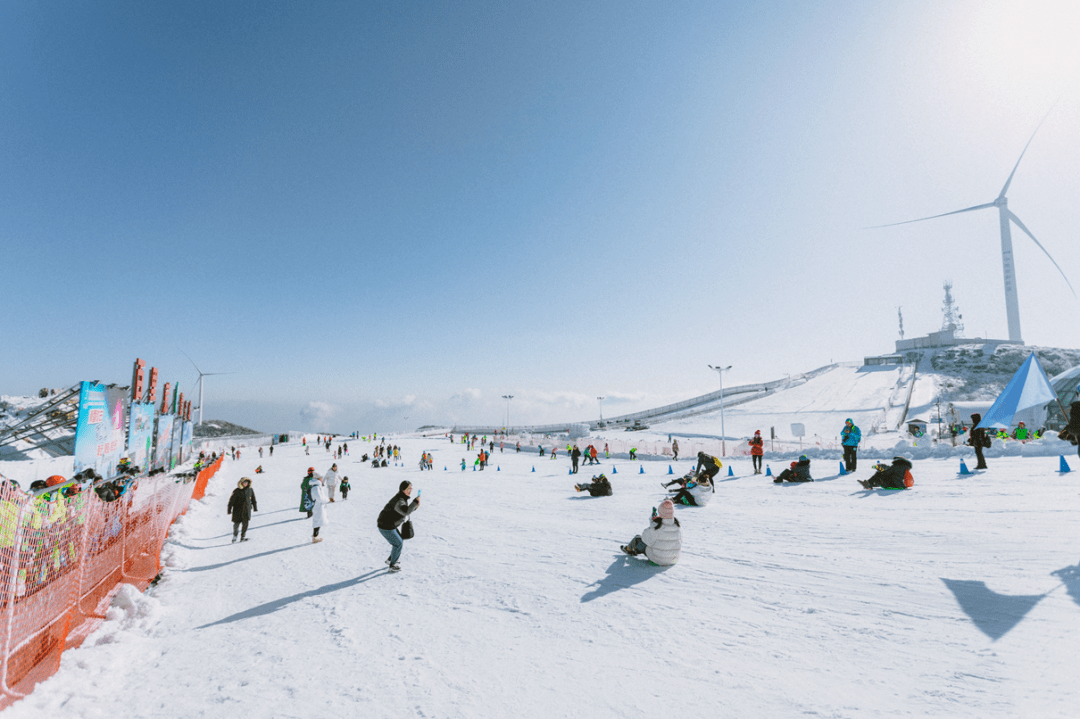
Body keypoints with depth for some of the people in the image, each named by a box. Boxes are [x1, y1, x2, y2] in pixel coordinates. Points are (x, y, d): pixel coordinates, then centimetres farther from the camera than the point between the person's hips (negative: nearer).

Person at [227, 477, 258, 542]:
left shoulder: (250, 490, 5)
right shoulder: (237, 491, -5)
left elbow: (253, 500, 16)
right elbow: (231, 500, -1)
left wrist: (255, 508, 19)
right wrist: (229, 509, -2)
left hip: (246, 510, 2)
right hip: (238, 510, -2)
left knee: (245, 523, -6)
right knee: (237, 523, 6)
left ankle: (243, 537, 0)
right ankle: (234, 536, 24)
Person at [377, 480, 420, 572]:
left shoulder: (403, 498, 4)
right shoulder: (399, 500, -29)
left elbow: (407, 510, 15)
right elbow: (406, 512, -48)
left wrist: (415, 506, -2)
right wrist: (415, 502, -43)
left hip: (389, 525, 10)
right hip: (386, 527, -10)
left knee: (400, 541, 22)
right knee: (398, 544, 3)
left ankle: (390, 559, 39)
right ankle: (392, 566, 19)